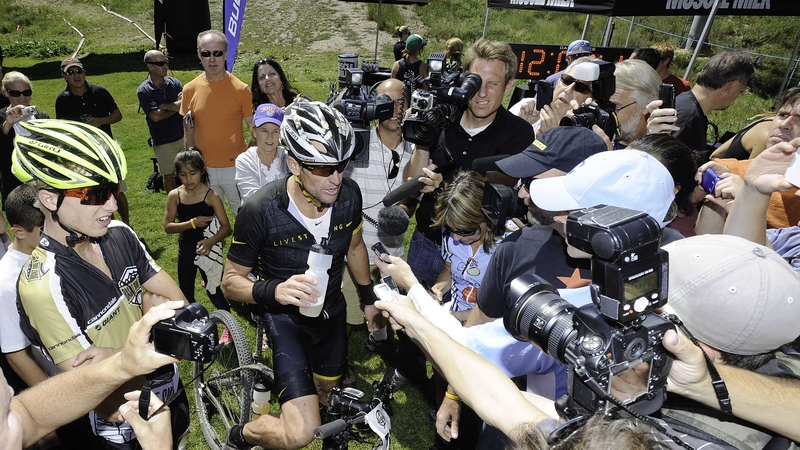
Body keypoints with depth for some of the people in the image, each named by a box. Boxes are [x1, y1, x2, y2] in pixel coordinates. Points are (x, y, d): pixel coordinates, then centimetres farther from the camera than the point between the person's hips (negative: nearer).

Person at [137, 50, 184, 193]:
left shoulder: (174, 83, 1)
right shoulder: (143, 91, -9)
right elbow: (156, 116, -18)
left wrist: (167, 106, -21)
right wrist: (177, 106, -9)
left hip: (183, 136, 3)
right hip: (163, 142, -3)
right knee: (169, 176, 12)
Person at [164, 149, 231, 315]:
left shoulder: (211, 196, -15)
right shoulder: (174, 195, -7)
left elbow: (226, 227, -16)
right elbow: (168, 226, -9)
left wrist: (211, 241, -33)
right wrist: (192, 223, -23)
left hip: (207, 250, -4)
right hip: (185, 249, 4)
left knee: (214, 290, 4)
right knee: (185, 293, 19)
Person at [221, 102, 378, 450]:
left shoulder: (349, 194, -18)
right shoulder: (260, 211, -29)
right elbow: (231, 281, -17)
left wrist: (368, 297, 13)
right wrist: (273, 290, -37)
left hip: (331, 309, 5)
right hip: (286, 315, -4)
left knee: (327, 393, 26)